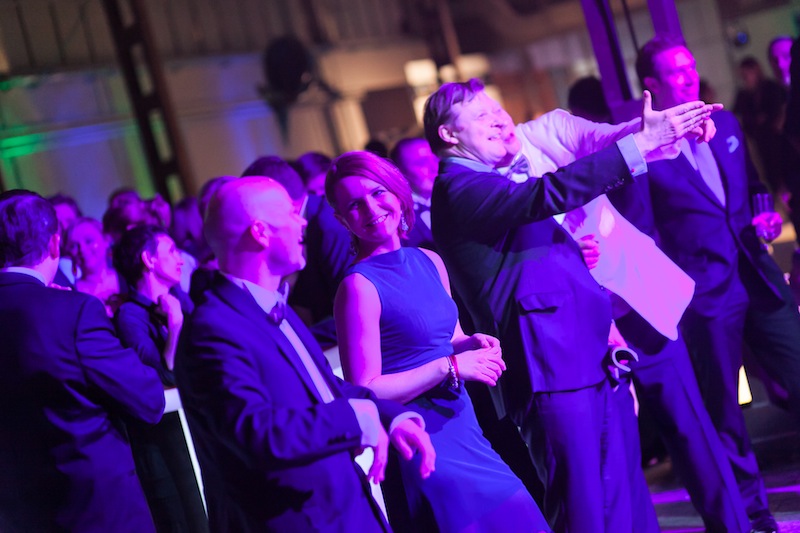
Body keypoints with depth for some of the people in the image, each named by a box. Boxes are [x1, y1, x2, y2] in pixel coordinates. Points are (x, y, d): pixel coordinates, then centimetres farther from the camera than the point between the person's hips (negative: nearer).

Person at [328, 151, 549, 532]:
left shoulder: (429, 261, 6)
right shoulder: (359, 286, -15)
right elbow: (366, 394, -18)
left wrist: (473, 344, -3)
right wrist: (450, 366, -19)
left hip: (465, 428, 7)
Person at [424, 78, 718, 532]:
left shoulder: (491, 183, 21)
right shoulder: (459, 188, -10)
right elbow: (546, 194, -25)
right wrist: (639, 145, -28)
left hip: (590, 360, 10)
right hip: (552, 369, -10)